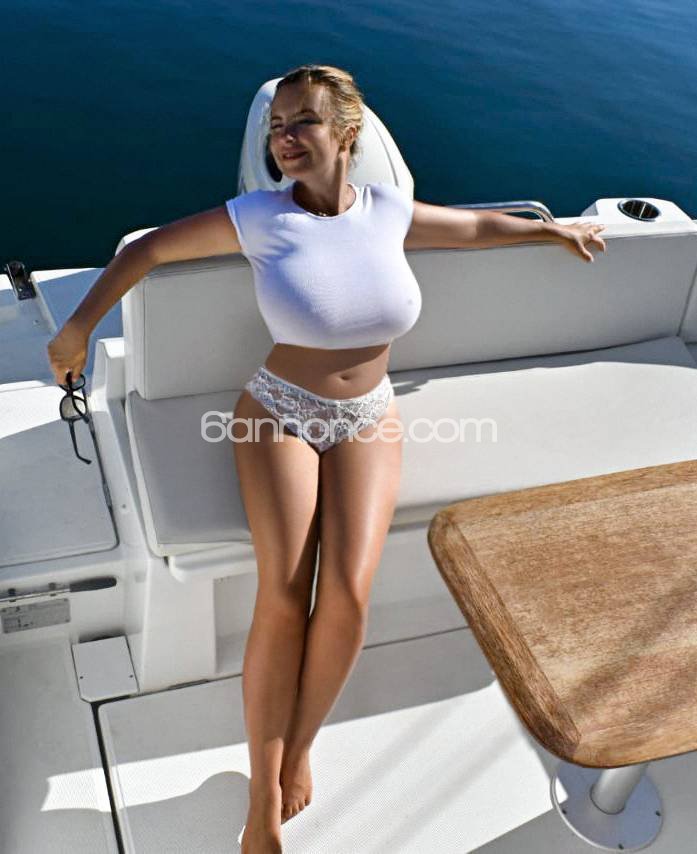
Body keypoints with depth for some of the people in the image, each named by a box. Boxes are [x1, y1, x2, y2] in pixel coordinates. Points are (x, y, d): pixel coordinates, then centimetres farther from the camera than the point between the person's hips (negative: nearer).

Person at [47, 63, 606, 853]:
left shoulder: (387, 211, -1)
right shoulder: (258, 215, -10)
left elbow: (474, 227, 18)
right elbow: (149, 248, 0)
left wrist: (553, 228, 30)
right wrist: (77, 328, 2)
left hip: (368, 421, 2)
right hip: (278, 417, -2)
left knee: (348, 593, -22)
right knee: (283, 596, -21)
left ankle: (297, 750, 3)